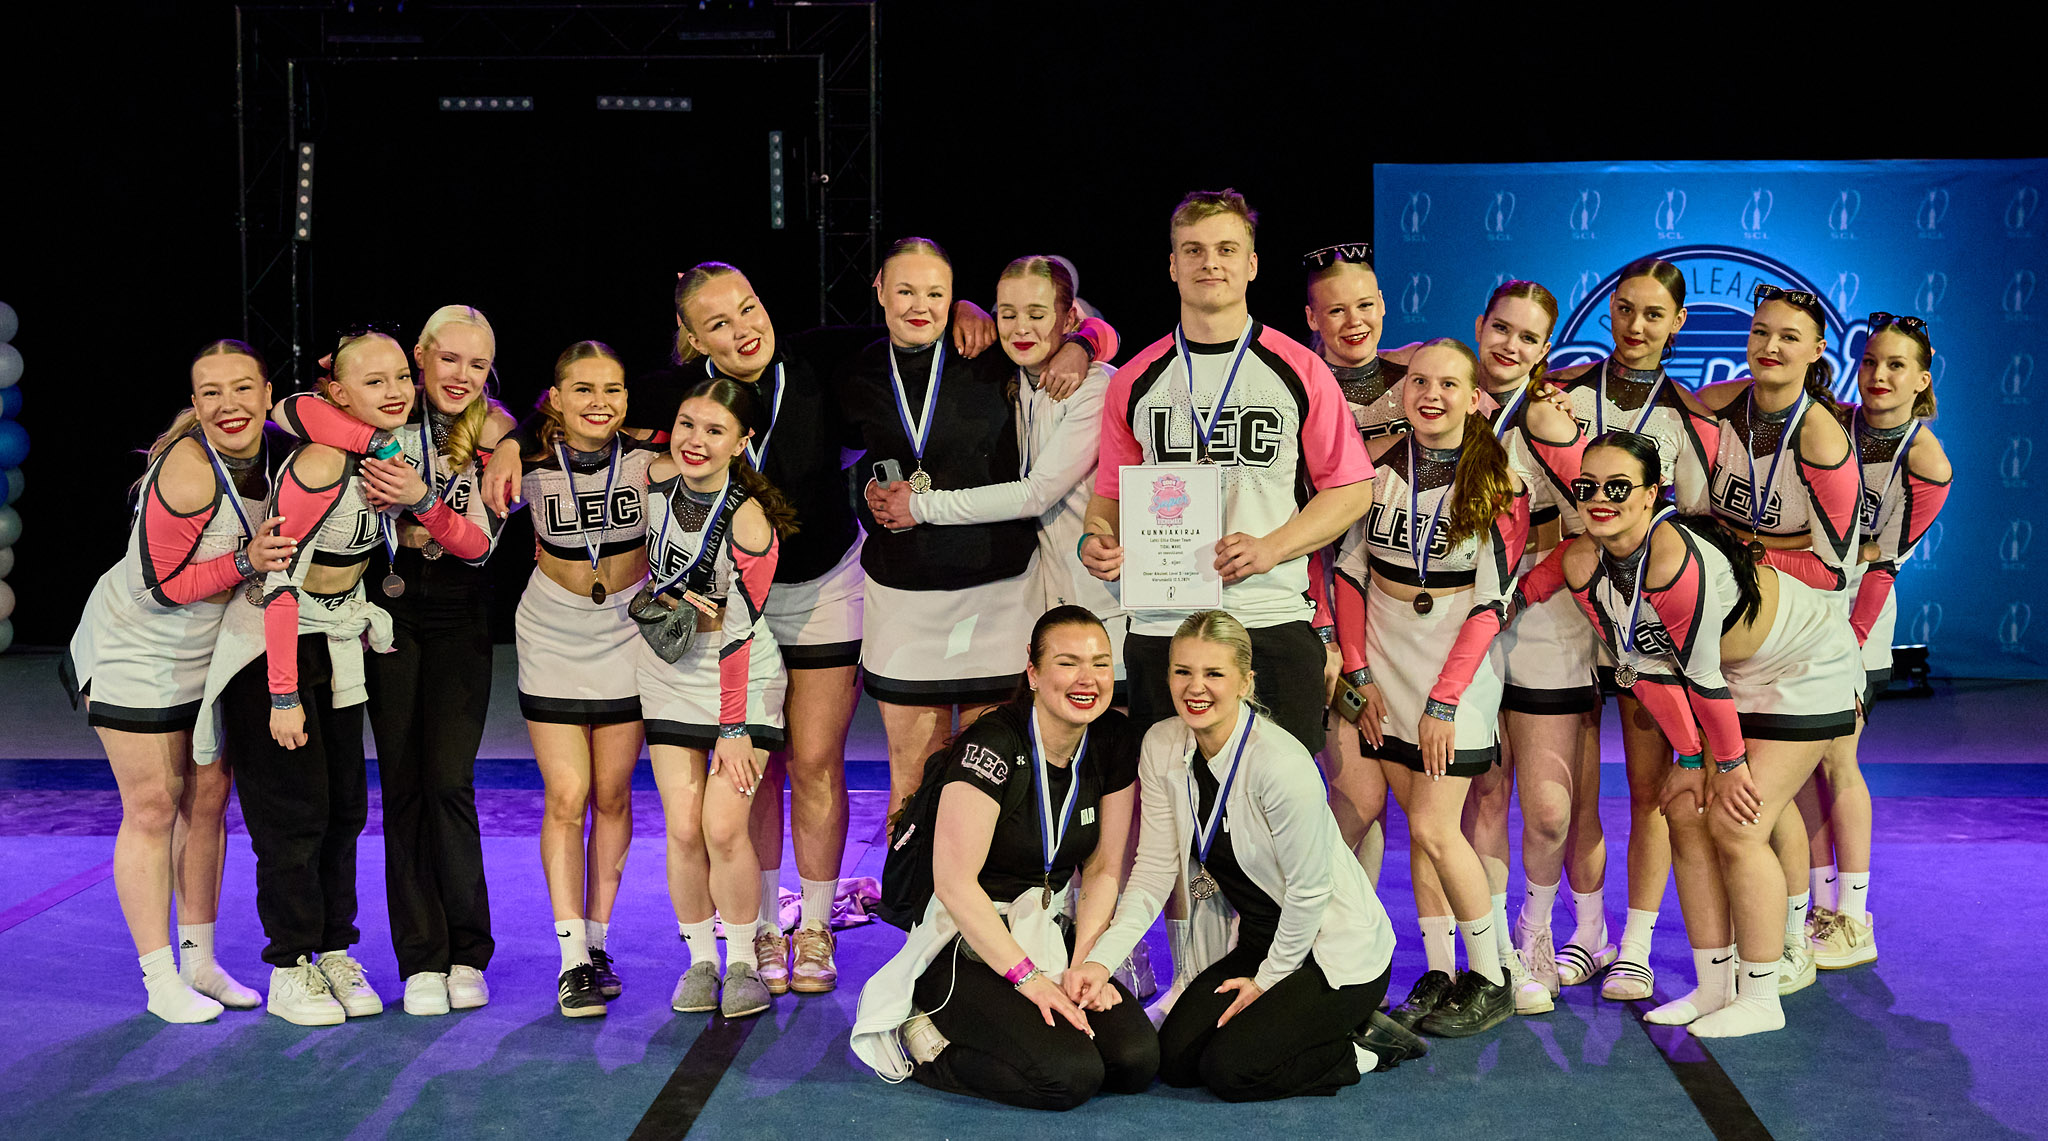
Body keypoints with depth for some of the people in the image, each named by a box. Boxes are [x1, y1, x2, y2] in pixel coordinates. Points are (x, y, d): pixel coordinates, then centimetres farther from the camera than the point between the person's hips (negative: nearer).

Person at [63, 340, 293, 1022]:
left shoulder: (276, 451, -9)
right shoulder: (187, 472, -29)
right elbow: (160, 586, -24)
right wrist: (245, 562, -33)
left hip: (208, 651, 7)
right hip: (136, 651, -7)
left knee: (207, 797, 11)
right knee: (153, 809, -1)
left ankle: (200, 962, 22)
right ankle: (159, 979, 9)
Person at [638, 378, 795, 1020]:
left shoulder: (749, 523, -22)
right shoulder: (655, 480, -8)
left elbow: (738, 633, -18)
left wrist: (733, 729, -16)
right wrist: (654, 595, 4)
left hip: (741, 682, -4)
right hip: (669, 677, 4)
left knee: (724, 828, -11)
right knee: (683, 829, -3)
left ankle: (743, 964, 8)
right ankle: (699, 960, 13)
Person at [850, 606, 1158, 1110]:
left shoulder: (1114, 742, 0)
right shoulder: (993, 747, -20)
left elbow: (1103, 870, 5)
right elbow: (955, 883, -22)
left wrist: (1085, 964, -10)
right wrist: (1029, 978, -23)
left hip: (1044, 933, 7)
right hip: (964, 943, -7)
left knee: (1137, 1060, -15)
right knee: (1070, 1075, -27)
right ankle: (922, 1043, -4)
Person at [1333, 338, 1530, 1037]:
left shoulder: (1498, 484, -7)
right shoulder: (1380, 465, 3)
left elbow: (1490, 602, -9)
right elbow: (1349, 570, 6)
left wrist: (1444, 700, -13)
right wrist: (1359, 675, 0)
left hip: (1455, 671, -4)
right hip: (1383, 667, 4)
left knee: (1434, 828, -8)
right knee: (1418, 826, 6)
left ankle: (1490, 981, 7)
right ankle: (1438, 975, 17)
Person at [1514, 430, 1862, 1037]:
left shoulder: (1674, 559, -36)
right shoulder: (1584, 566, -12)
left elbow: (1702, 674, -25)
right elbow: (1650, 671, -5)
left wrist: (1731, 762, -15)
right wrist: (1690, 758, -6)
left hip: (1806, 669, -8)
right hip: (1736, 676, 8)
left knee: (1735, 826, -10)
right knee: (1686, 812, 2)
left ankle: (1760, 999, 4)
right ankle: (1713, 988, 14)